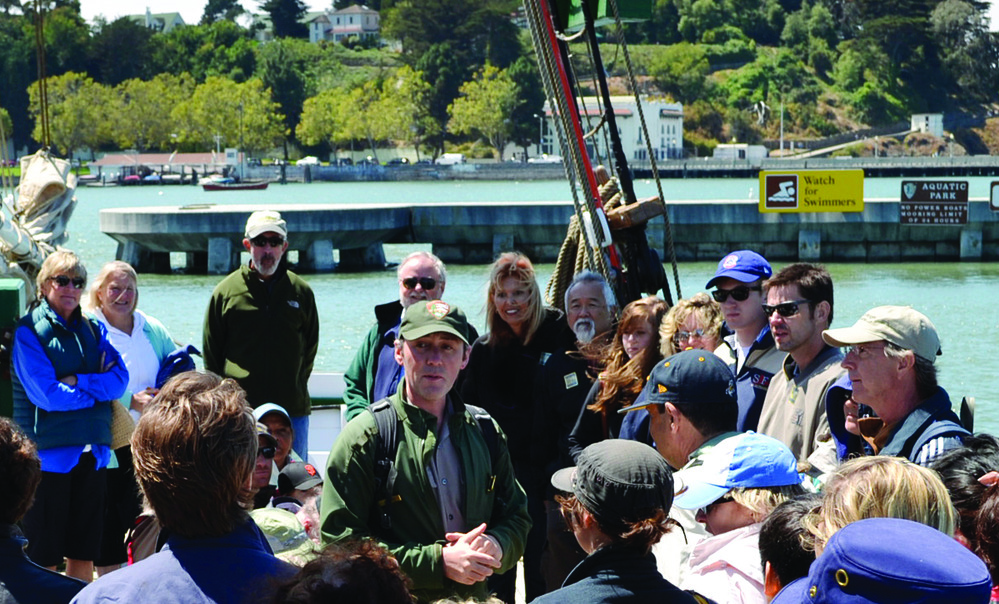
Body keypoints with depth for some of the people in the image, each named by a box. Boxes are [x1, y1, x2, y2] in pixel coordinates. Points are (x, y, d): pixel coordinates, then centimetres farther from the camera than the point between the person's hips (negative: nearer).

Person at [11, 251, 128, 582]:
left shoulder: (92, 329, 13)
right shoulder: (28, 331, -5)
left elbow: (120, 378, 1)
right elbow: (46, 395, -15)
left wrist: (78, 381, -13)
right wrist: (98, 385, -4)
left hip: (91, 451, 5)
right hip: (49, 453, -5)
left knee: (84, 553, 11)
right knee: (43, 555, 0)